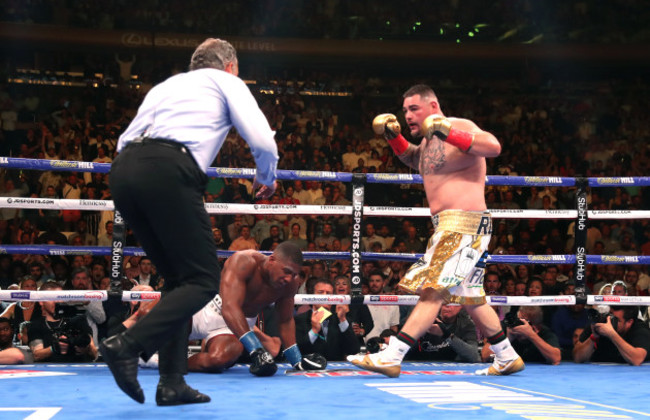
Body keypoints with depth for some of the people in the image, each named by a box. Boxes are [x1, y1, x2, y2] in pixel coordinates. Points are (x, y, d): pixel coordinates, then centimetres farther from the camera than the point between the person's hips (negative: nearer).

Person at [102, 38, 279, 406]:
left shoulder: (166, 85, 34)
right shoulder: (227, 82, 19)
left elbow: (125, 140, 27)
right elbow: (264, 143, 8)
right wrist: (267, 179, 27)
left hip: (123, 170, 7)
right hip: (168, 171, -7)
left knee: (179, 278, 16)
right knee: (203, 280, -1)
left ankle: (173, 382, 9)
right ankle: (128, 344, -18)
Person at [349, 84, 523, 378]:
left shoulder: (459, 127, -10)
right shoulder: (430, 139, 17)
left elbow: (493, 147, -26)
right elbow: (413, 160, 37)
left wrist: (447, 131, -29)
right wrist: (393, 136, 19)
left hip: (463, 223, -11)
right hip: (450, 226, 11)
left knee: (433, 290, -13)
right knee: (470, 298, 15)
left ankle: (391, 358, -18)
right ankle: (507, 358, 25)